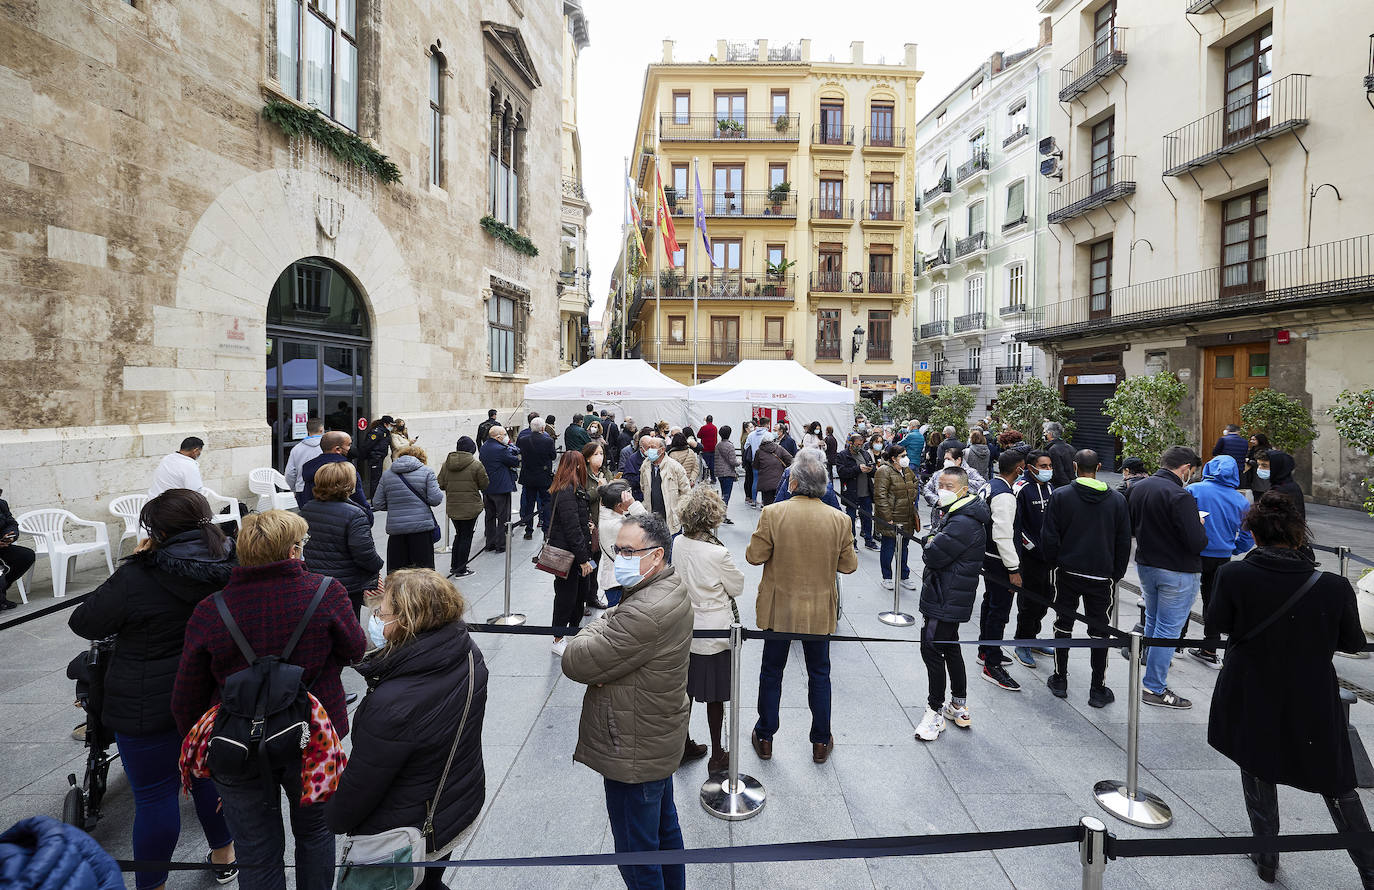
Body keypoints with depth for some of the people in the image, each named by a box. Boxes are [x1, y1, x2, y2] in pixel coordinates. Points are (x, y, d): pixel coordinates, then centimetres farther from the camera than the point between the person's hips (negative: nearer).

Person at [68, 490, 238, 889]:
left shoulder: (137, 579, -22)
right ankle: (224, 856, 40)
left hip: (150, 709, -5)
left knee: (155, 793, 10)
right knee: (211, 773, 22)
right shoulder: (230, 566, -9)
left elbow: (84, 623, -7)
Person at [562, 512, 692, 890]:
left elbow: (575, 663, -26)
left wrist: (597, 627, -9)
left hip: (635, 753, -10)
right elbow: (610, 622, 8)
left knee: (637, 853, 7)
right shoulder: (670, 586, 0)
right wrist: (605, 625, -15)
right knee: (665, 827, 27)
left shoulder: (646, 612, -33)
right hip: (661, 740, 10)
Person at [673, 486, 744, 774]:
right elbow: (738, 587, -9)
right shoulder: (718, 553, -26)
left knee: (685, 690, 19)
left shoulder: (678, 543, -9)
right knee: (715, 696, 10)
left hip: (685, 628, 6)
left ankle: (684, 746, 35)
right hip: (714, 632, -6)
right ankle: (716, 756, 25)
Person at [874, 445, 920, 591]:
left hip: (907, 519, 7)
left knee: (904, 548, 16)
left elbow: (915, 484, 31)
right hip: (890, 519, -7)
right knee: (888, 549, 5)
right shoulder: (884, 471, -16)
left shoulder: (907, 471, 10)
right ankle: (887, 578, 18)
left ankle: (904, 577, 28)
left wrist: (911, 499, 17)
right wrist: (888, 517, -22)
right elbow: (880, 496, -20)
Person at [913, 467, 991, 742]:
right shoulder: (952, 514, 12)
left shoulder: (963, 523, -23)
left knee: (932, 650, -3)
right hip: (949, 598, 11)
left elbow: (934, 555, -25)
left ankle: (935, 711, 9)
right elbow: (932, 553, 13)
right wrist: (933, 545, -6)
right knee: (950, 649, 20)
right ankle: (959, 707, 33)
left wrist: (929, 544, -8)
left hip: (946, 601, -11)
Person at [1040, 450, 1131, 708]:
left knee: (1063, 624, 13)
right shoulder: (1117, 499, -3)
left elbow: (1049, 537, -7)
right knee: (1100, 630, 8)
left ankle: (1060, 680, 21)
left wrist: (1054, 563, 9)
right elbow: (1124, 542, 2)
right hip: (1102, 575, 1)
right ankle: (1098, 690, 14)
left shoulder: (1060, 496, -8)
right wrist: (1117, 573, 11)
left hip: (1067, 572, 0)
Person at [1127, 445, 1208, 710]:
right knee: (1168, 629, 2)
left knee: (1152, 620, 23)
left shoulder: (1140, 487, 2)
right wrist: (1199, 524, -6)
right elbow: (1197, 543, -24)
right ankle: (1155, 688, 10)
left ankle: (1153, 671, 37)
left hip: (1145, 565, 8)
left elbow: (1132, 527, 14)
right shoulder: (1180, 496, -23)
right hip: (1177, 572, -7)